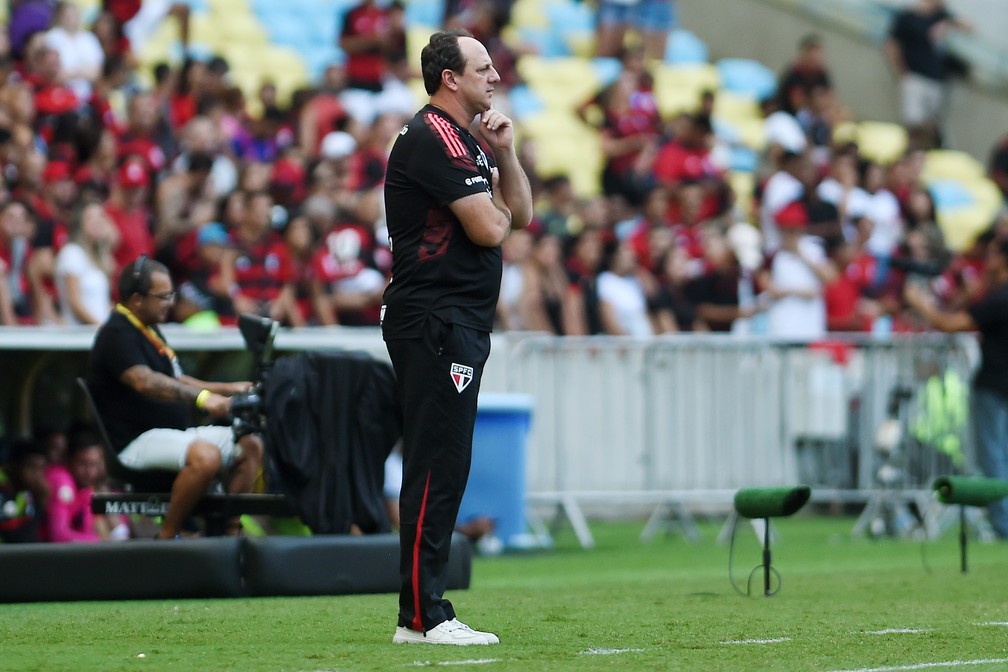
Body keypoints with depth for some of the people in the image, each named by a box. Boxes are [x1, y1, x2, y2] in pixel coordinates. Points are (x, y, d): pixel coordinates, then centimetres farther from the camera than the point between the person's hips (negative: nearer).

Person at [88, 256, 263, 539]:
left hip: (172, 433, 11)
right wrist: (201, 398, -39)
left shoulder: (147, 330, 20)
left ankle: (230, 530, 8)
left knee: (250, 445, 7)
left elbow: (174, 382, 29)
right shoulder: (117, 334, -14)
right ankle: (167, 537, -24)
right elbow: (144, 381, -30)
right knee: (206, 455, -35)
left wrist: (227, 388, 18)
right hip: (137, 440, -11)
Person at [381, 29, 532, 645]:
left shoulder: (467, 140, 22)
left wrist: (504, 154, 5)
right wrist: (497, 209, 5)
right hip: (435, 321, -11)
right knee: (437, 466, -12)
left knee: (446, 467, 10)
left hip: (459, 326, 11)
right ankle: (423, 616, -13)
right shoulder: (434, 138, -12)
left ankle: (425, 611, 13)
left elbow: (521, 214, 20)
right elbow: (489, 229, -18)